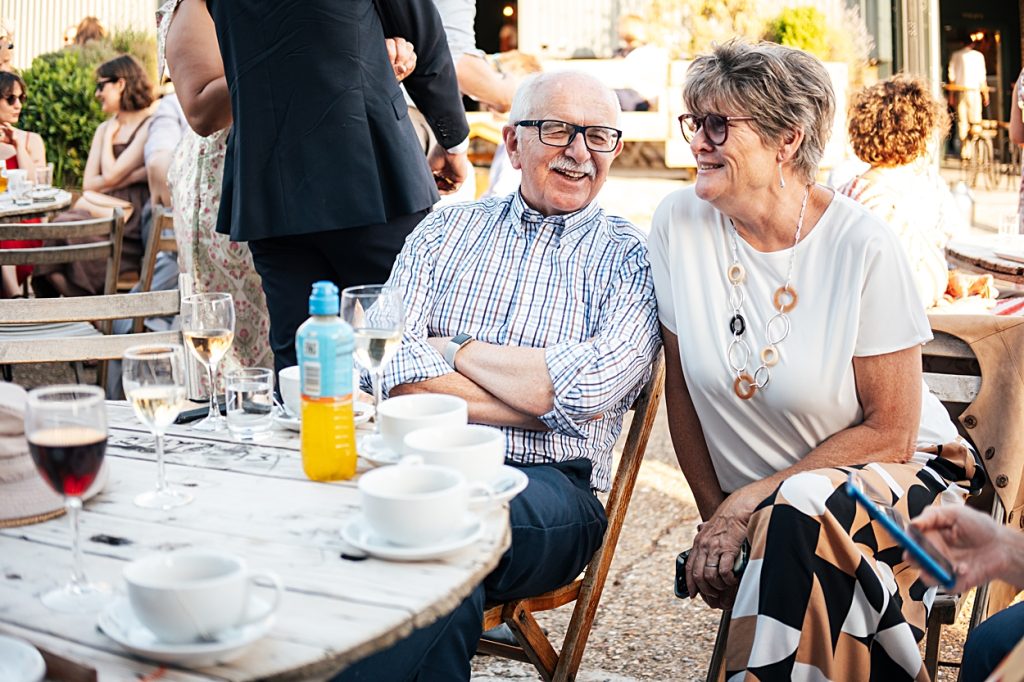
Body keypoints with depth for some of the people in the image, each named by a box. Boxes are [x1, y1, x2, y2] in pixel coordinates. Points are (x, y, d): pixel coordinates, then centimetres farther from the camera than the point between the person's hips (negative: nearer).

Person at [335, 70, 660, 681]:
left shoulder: (634, 260, 9)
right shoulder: (447, 230, 16)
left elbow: (590, 387, -9)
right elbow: (392, 368, 2)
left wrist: (454, 349, -1)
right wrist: (545, 398, -6)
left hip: (551, 484, -1)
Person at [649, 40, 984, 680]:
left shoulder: (862, 245, -15)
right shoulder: (681, 221, -6)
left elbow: (889, 432, -11)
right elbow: (682, 389, 3)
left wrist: (747, 502, -14)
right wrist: (716, 517, 2)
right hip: (750, 507, 3)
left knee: (800, 511, -35)